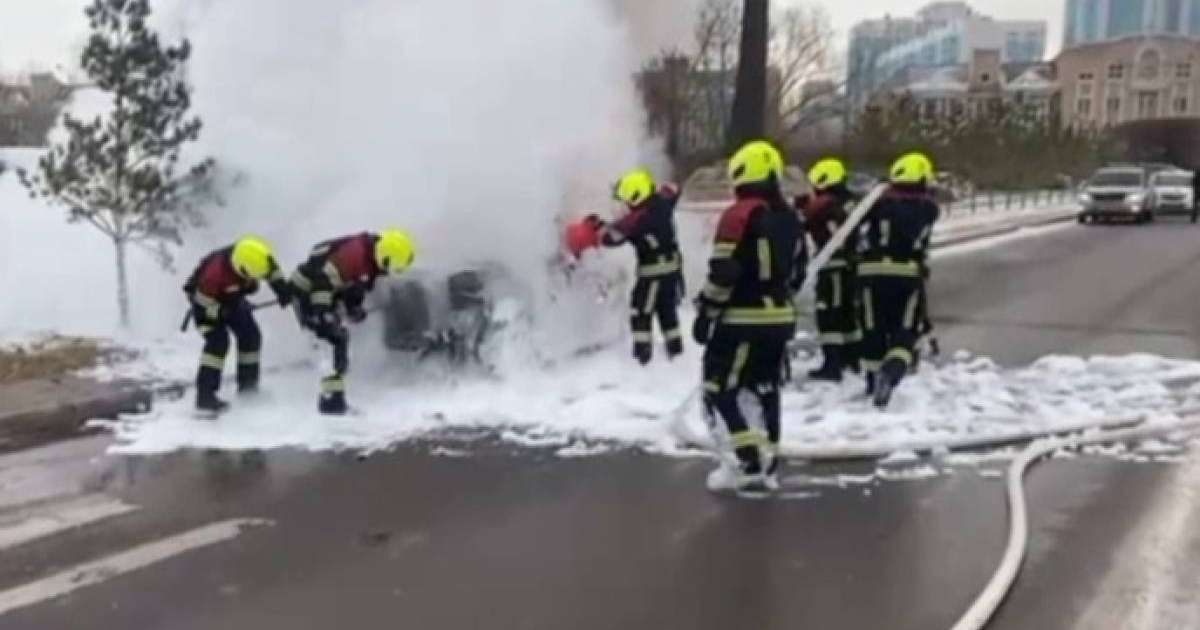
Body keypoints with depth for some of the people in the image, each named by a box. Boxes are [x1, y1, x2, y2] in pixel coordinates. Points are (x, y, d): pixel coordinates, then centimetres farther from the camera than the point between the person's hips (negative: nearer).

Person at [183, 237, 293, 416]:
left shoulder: (257, 257, -28)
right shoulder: (216, 272, -44)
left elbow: (272, 270, -4)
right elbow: (203, 302, -30)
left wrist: (282, 288, -8)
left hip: (232, 297, 7)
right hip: (205, 298, -7)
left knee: (251, 335, 5)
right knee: (218, 341, -23)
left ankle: (248, 386, 21)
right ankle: (205, 396, -22)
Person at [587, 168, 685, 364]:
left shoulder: (637, 218, -21)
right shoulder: (663, 203, -1)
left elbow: (611, 237, -20)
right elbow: (672, 190, 22)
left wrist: (597, 224, -3)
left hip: (653, 271, -7)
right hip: (673, 266, 8)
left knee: (640, 311, 2)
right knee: (667, 308, 20)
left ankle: (643, 351, -2)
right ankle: (674, 345, 25)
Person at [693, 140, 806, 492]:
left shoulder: (739, 215, -13)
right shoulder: (791, 218, 10)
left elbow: (723, 272, -17)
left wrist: (706, 313, -8)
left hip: (742, 320, -8)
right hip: (780, 318, 8)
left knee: (719, 392, 1)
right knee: (765, 391, 15)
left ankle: (750, 462, -6)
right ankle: (766, 467, 18)